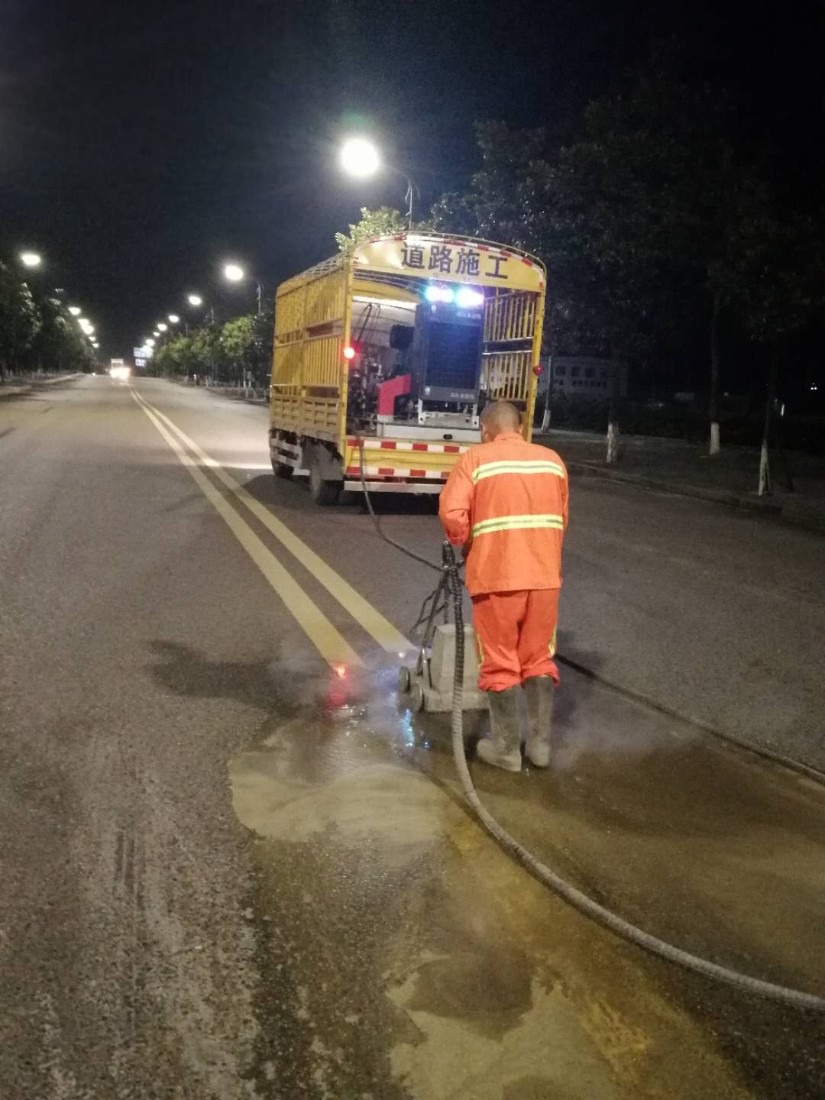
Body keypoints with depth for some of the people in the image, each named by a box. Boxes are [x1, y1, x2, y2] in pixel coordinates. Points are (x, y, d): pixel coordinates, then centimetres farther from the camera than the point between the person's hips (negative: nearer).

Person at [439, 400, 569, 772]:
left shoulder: (476, 458, -4)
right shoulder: (552, 460, 9)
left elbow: (451, 513, -15)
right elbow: (561, 519, 13)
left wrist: (465, 546, 3)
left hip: (496, 576, -4)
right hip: (544, 575, 4)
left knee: (500, 665, 8)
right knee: (539, 660, 16)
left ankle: (506, 748, 17)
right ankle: (540, 743, 22)